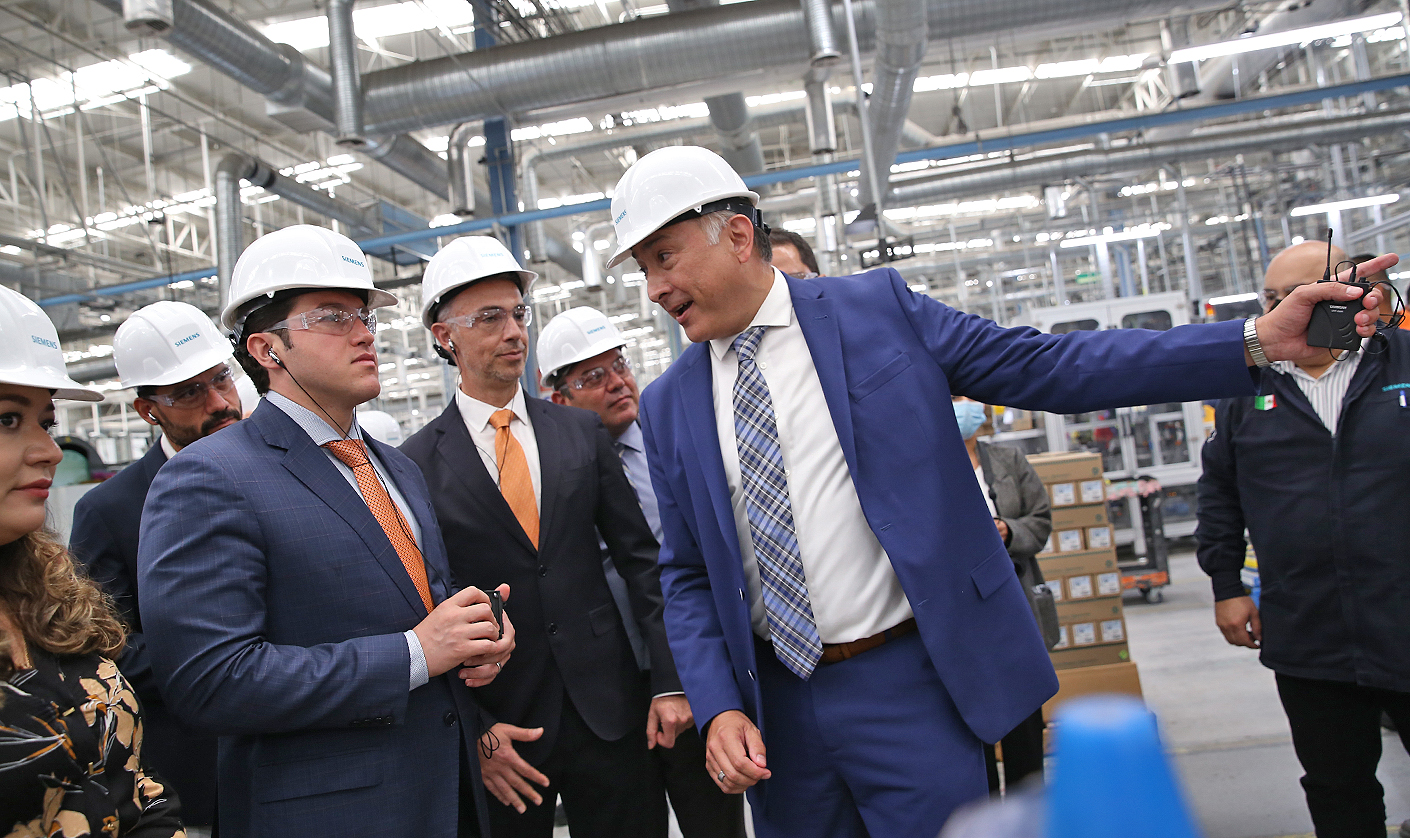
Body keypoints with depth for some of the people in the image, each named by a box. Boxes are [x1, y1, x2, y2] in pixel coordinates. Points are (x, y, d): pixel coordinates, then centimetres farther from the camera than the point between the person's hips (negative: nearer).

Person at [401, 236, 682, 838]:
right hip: (497, 727, -2)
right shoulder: (416, 465, -4)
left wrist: (670, 682, -1)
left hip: (609, 710, 2)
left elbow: (640, 558, 4)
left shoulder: (583, 433, 4)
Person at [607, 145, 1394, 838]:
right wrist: (718, 708, -7)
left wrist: (1256, 341, -9)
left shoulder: (879, 307, -3)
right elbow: (688, 576, 7)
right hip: (776, 708, 3)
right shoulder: (669, 405, 4)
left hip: (910, 683, -3)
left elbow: (1045, 367, -3)